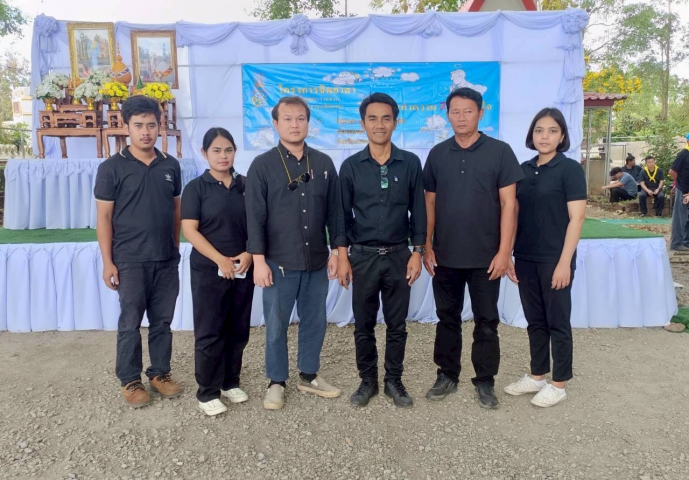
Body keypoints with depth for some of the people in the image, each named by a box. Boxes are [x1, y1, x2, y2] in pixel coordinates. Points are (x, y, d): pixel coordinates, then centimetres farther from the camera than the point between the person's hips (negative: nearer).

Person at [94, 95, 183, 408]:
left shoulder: (171, 165, 5)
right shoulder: (111, 168, -6)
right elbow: (104, 217, -5)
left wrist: (176, 249, 11)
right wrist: (107, 262, -8)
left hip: (166, 260, 3)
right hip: (130, 262, -3)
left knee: (162, 321, 13)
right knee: (130, 324, 7)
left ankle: (160, 373, 29)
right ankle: (130, 381, 23)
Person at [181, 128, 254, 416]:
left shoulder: (246, 185, 7)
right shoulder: (196, 187, -3)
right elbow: (190, 230, -10)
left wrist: (249, 254, -8)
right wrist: (220, 260, -16)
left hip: (243, 270, 4)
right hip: (208, 271, -3)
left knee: (238, 330, 11)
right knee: (209, 332, 3)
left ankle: (230, 382, 28)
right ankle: (207, 392, 16)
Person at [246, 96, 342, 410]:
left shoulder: (323, 163, 5)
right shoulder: (262, 165, -4)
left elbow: (333, 211, 8)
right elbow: (255, 217, -6)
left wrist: (336, 251, 6)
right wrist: (259, 261, -10)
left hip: (317, 261, 3)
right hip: (279, 263, -3)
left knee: (315, 322, 14)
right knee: (276, 326, 8)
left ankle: (309, 376, 32)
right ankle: (276, 382, 26)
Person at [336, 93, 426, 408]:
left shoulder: (410, 163, 0)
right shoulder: (351, 166, 0)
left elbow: (418, 211, 2)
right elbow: (343, 214, 1)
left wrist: (417, 253, -2)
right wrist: (342, 257, -3)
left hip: (398, 255, 0)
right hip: (363, 256, 0)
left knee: (397, 325, 10)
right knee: (363, 326, 9)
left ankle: (394, 381, 26)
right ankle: (367, 381, 25)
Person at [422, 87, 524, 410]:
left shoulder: (500, 152, -3)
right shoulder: (437, 154, 5)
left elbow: (508, 204, -6)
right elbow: (429, 203, 7)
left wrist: (504, 251, -11)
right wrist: (427, 246, 2)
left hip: (486, 256, -2)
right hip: (445, 255, 3)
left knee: (486, 321, 9)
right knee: (447, 318, 13)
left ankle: (485, 381, 24)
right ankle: (447, 374, 28)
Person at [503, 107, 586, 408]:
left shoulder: (570, 169, -7)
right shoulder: (524, 169, 9)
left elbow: (577, 217, -11)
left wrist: (565, 262, -16)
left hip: (554, 259, -5)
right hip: (526, 258, 5)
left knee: (557, 321, 6)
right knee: (534, 320, 14)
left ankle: (559, 384, 19)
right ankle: (537, 376, 28)